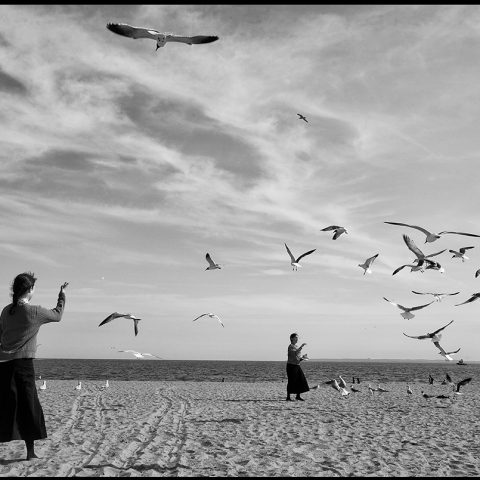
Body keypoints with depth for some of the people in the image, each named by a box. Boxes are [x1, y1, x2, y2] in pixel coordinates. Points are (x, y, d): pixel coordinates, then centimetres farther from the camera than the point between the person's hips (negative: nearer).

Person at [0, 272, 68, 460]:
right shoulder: (34, 312, -7)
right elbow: (57, 315, 9)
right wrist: (62, 295, 21)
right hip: (23, 362, -5)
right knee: (28, 406, 4)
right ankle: (30, 451, 8)